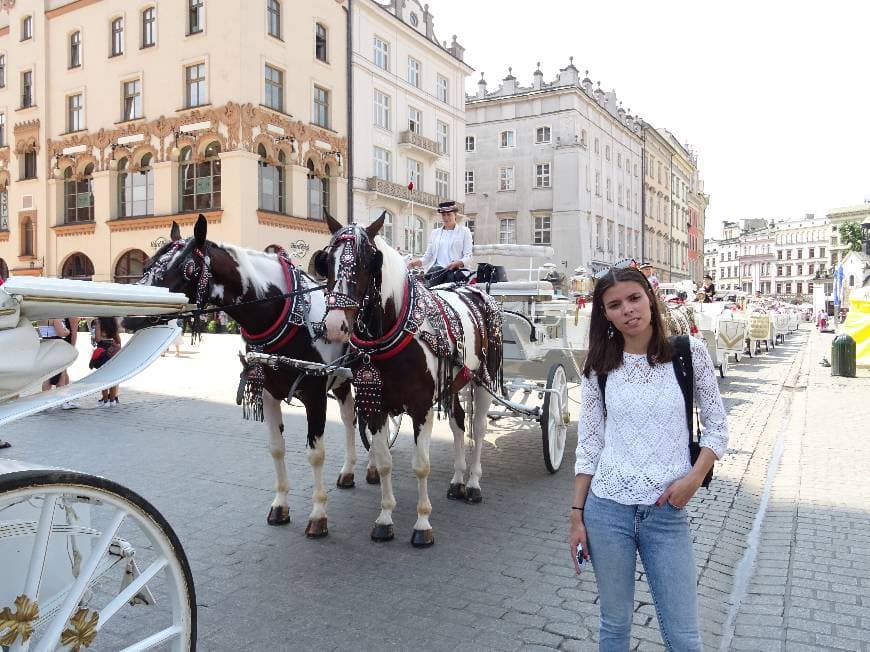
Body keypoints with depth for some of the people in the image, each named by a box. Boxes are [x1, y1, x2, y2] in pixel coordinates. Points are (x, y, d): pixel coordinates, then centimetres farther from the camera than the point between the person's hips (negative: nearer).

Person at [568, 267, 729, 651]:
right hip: (606, 509, 1)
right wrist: (577, 515, 2)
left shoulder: (690, 353, -3)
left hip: (667, 514, -1)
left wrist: (694, 478, -12)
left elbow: (717, 429, 3)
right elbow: (588, 444, 3)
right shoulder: (599, 367, 0)